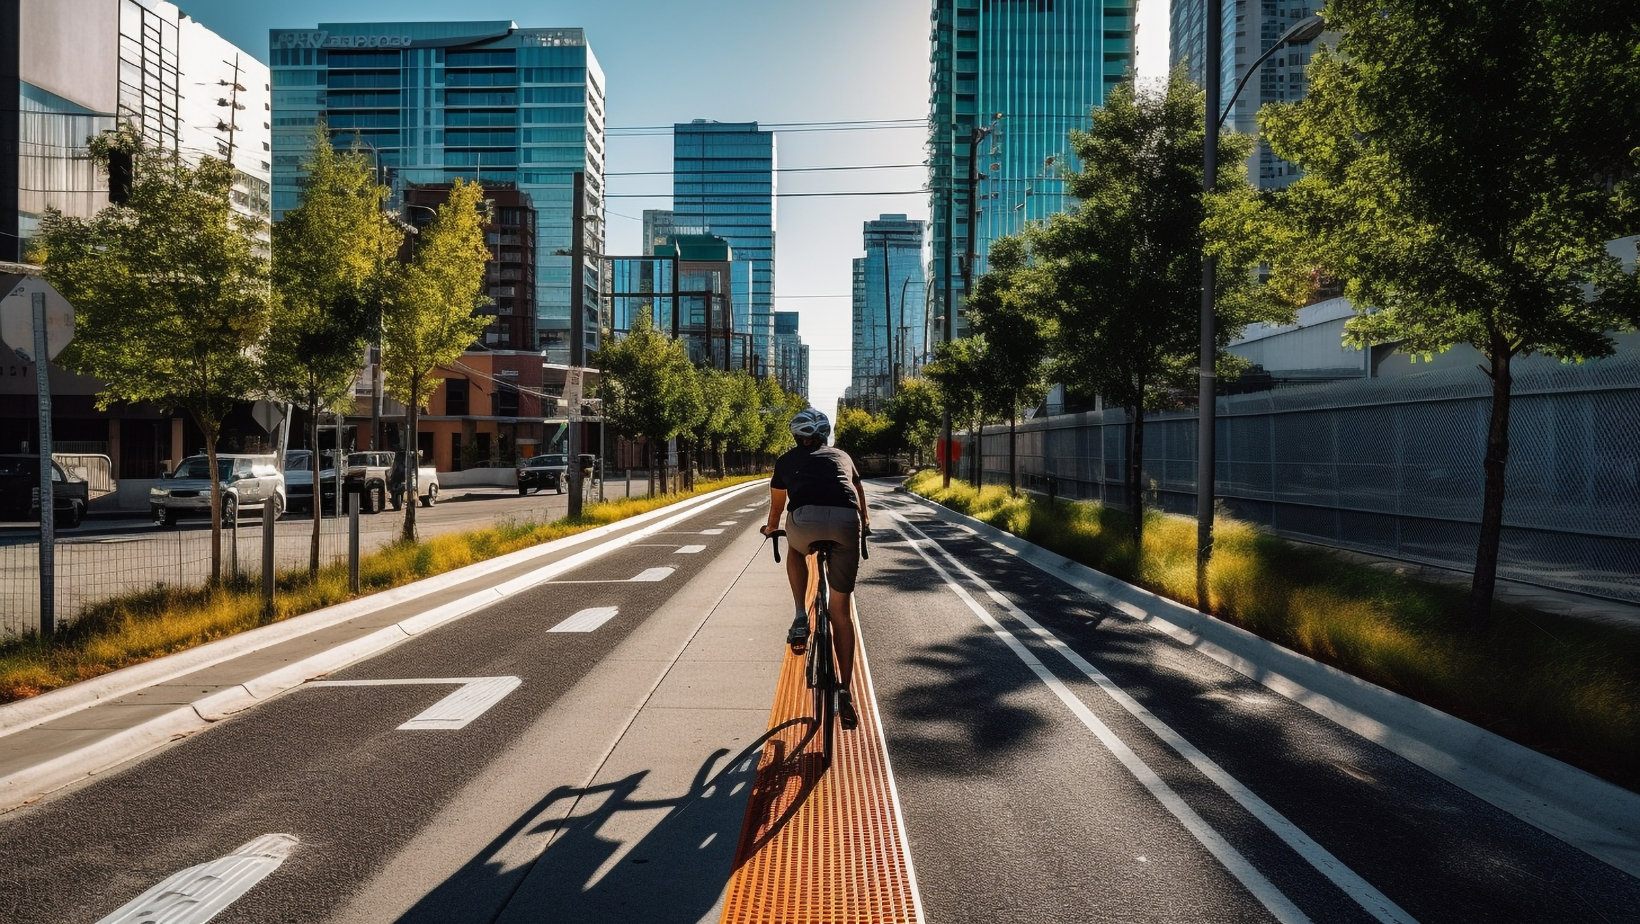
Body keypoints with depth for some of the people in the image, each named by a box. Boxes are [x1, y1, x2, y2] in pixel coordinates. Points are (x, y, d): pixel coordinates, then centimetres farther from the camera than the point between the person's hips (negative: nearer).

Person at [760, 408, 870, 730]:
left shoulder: (787, 459, 29)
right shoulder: (841, 456, 33)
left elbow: (777, 505, 41)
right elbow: (859, 493, 48)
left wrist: (770, 528, 62)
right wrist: (864, 521, 68)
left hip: (805, 520, -1)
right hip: (846, 522, 1)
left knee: (796, 552, 38)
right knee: (841, 610, 13)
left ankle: (800, 619, 21)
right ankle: (845, 695, 15)